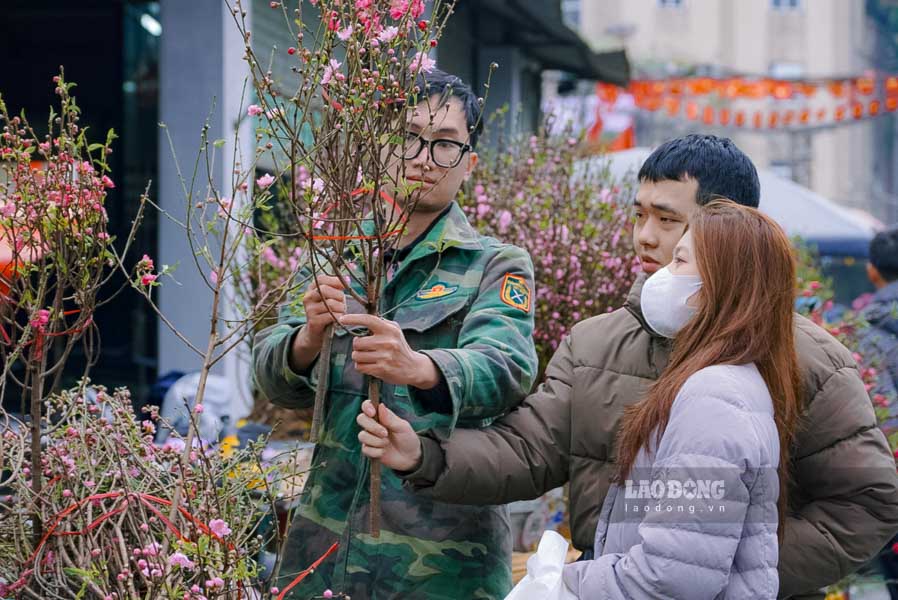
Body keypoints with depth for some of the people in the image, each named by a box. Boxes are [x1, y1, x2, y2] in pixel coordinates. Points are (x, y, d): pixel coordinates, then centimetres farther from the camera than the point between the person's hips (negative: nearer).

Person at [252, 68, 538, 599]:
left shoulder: (497, 266, -2)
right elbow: (276, 381, -1)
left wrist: (421, 368, -41)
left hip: (443, 551, -3)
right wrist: (308, 340, -24)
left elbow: (507, 371, -20)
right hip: (328, 532, 3)